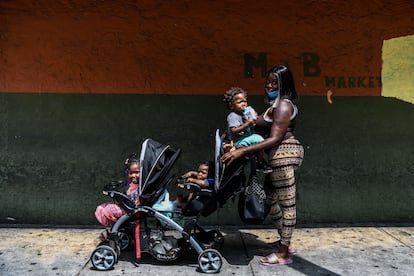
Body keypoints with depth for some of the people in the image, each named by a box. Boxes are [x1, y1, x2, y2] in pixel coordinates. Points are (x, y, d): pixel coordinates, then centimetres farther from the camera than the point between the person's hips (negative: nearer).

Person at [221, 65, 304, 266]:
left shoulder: (283, 105, -13)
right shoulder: (277, 104, 20)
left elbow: (274, 139, -22)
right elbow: (267, 131, 18)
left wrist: (242, 151, -28)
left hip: (284, 154, -11)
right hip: (281, 155, 11)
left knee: (286, 203, -2)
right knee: (271, 198, 18)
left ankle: (283, 253, 8)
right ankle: (284, 242, 31)